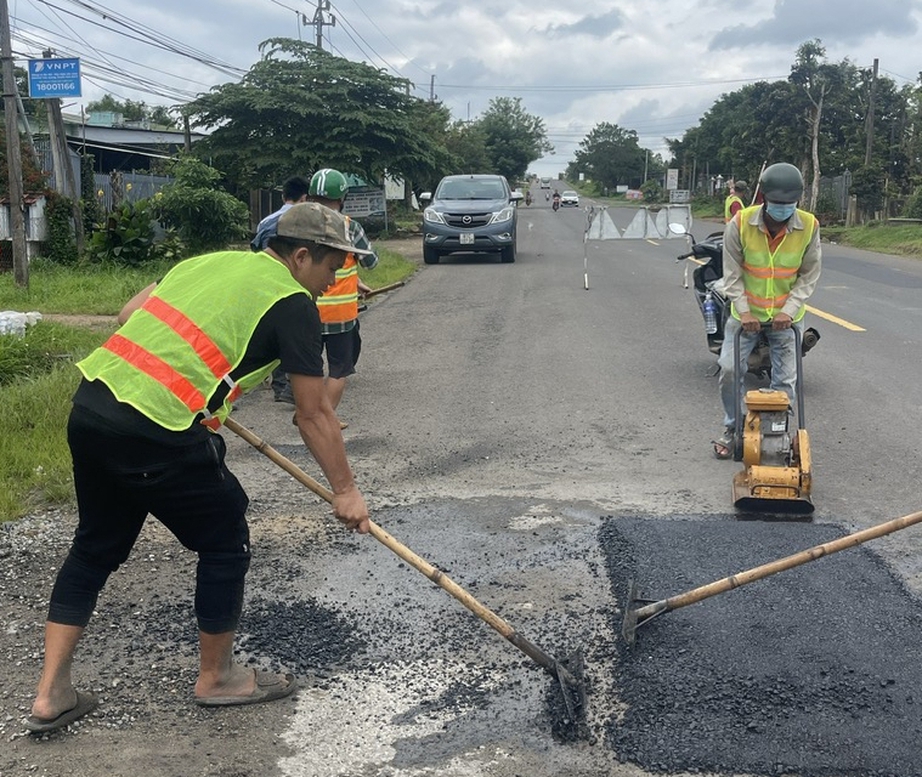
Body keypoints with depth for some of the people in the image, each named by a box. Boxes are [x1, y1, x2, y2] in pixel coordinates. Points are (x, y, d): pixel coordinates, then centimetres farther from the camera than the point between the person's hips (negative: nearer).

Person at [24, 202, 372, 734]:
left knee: (96, 546, 21)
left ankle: (51, 696, 26)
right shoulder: (293, 304, -3)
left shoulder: (212, 259, 18)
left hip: (90, 405, 8)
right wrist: (346, 490, 9)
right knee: (226, 543, 12)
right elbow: (315, 415, -1)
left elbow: (130, 314, 22)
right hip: (156, 434, -8)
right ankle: (217, 677, 29)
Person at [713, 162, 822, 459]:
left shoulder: (809, 226, -14)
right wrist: (743, 311, -19)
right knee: (729, 369, -4)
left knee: (785, 381, 4)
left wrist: (789, 311, -17)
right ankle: (733, 429, 15)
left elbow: (809, 276, -6)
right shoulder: (740, 223, -17)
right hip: (746, 312, 0)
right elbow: (732, 273, -10)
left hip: (786, 315, 1)